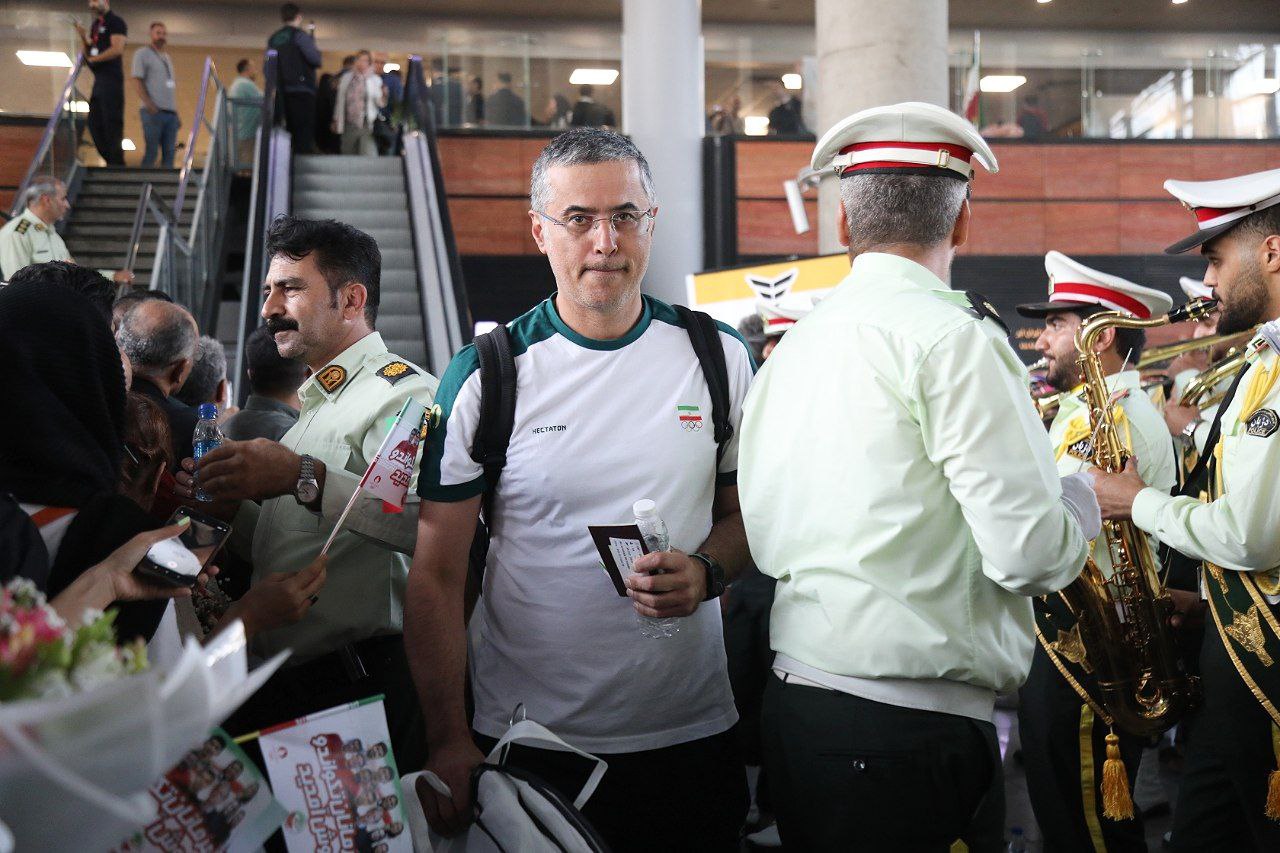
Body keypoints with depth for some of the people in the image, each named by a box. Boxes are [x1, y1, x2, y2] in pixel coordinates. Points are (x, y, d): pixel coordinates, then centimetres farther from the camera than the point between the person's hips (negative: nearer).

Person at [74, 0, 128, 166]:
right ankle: (110, 160, 11)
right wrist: (83, 38, 4)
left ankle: (116, 163, -7)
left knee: (111, 123, -9)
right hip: (98, 80, 9)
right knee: (94, 123, 6)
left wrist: (93, 59, -9)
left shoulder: (116, 22, -4)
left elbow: (117, 49, -17)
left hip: (111, 79, -9)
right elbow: (89, 53, 21)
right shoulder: (95, 25, 20)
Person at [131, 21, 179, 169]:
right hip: (154, 112, -6)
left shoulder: (167, 57, 23)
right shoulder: (142, 53, 3)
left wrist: (176, 112, 15)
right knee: (151, 151, -10)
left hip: (171, 112, 6)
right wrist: (149, 105, -17)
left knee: (169, 152, 1)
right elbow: (137, 81, -5)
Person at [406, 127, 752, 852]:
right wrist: (449, 741, -8)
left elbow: (748, 512, 11)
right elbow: (438, 575, -4)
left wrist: (706, 570, -11)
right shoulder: (486, 376, -6)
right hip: (525, 739, -2)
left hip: (692, 733, 2)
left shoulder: (720, 357, 1)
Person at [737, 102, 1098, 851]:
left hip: (795, 701, 8)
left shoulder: (793, 346, 8)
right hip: (913, 729, -7)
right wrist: (1083, 501, 5)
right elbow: (1032, 550, -17)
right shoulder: (953, 336, -13)